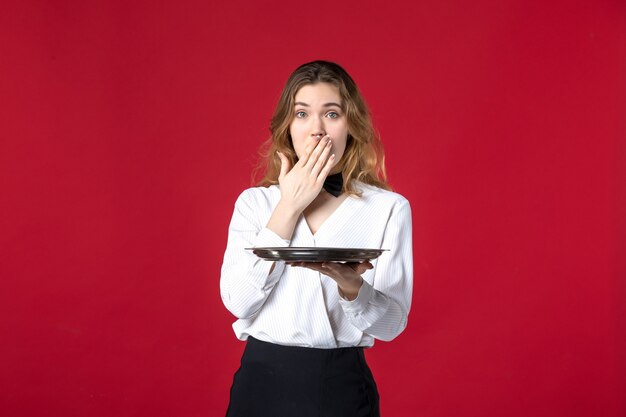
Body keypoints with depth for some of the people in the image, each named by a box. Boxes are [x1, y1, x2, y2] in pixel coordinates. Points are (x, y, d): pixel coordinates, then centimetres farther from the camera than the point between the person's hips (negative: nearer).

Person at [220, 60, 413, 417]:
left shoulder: (389, 207, -3)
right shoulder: (254, 202, 2)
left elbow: (392, 321, -6)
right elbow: (238, 301, -10)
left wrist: (353, 288, -27)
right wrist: (289, 207, -11)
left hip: (341, 386, -1)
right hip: (262, 380, 1)